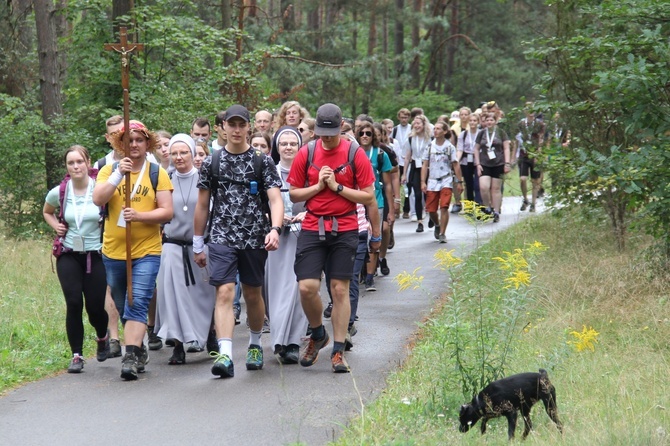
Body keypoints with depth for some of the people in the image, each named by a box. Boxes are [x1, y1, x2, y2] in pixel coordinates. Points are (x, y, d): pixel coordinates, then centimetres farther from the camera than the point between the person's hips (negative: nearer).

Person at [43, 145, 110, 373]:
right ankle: (77, 356, -1)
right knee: (74, 303, -13)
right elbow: (47, 212, 21)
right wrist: (56, 226, 4)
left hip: (95, 256, -1)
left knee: (95, 308, -1)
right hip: (69, 256, 1)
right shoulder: (59, 192, -1)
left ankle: (103, 337, 35)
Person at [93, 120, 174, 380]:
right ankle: (139, 351, 29)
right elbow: (98, 199, -10)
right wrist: (119, 174, -19)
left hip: (147, 251, -3)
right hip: (113, 251, 3)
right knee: (123, 307, 13)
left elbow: (167, 212, -5)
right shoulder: (109, 170, 6)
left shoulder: (158, 173, 1)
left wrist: (139, 215, -20)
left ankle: (131, 357, -22)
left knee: (137, 303, -17)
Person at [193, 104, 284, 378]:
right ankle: (225, 355, -23)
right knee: (224, 293, -14)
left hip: (255, 238, 0)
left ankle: (255, 344, 35)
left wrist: (275, 229, -26)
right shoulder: (212, 162, 6)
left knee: (252, 295, 12)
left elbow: (276, 200, -8)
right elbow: (202, 205, 12)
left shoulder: (262, 161, 1)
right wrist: (197, 245, 12)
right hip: (222, 238, 0)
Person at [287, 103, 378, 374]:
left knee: (340, 289, 0)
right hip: (312, 227, 1)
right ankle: (318, 335, 19)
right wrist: (318, 185, -7)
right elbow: (294, 194, 8)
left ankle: (338, 351, 8)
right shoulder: (306, 154, 4)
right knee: (307, 287, -8)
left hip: (344, 229, -1)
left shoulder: (355, 155, -2)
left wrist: (337, 187, -11)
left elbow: (369, 197, -2)